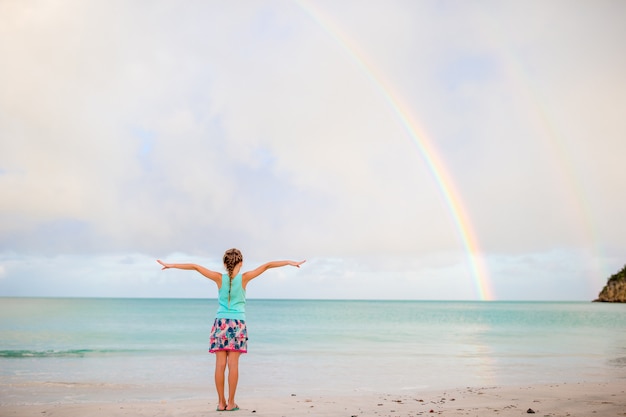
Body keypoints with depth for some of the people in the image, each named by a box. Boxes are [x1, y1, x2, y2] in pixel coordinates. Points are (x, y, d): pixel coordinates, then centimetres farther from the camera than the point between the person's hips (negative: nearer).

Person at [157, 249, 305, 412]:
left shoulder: (219, 278, -1)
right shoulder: (244, 278, -4)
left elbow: (195, 267, 0)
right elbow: (267, 265, -4)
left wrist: (170, 265, 7)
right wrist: (290, 262, 1)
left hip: (221, 323, 1)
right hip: (237, 323, -1)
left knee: (220, 364, 3)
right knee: (233, 364, 0)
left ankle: (221, 402, 6)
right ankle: (231, 403, 3)